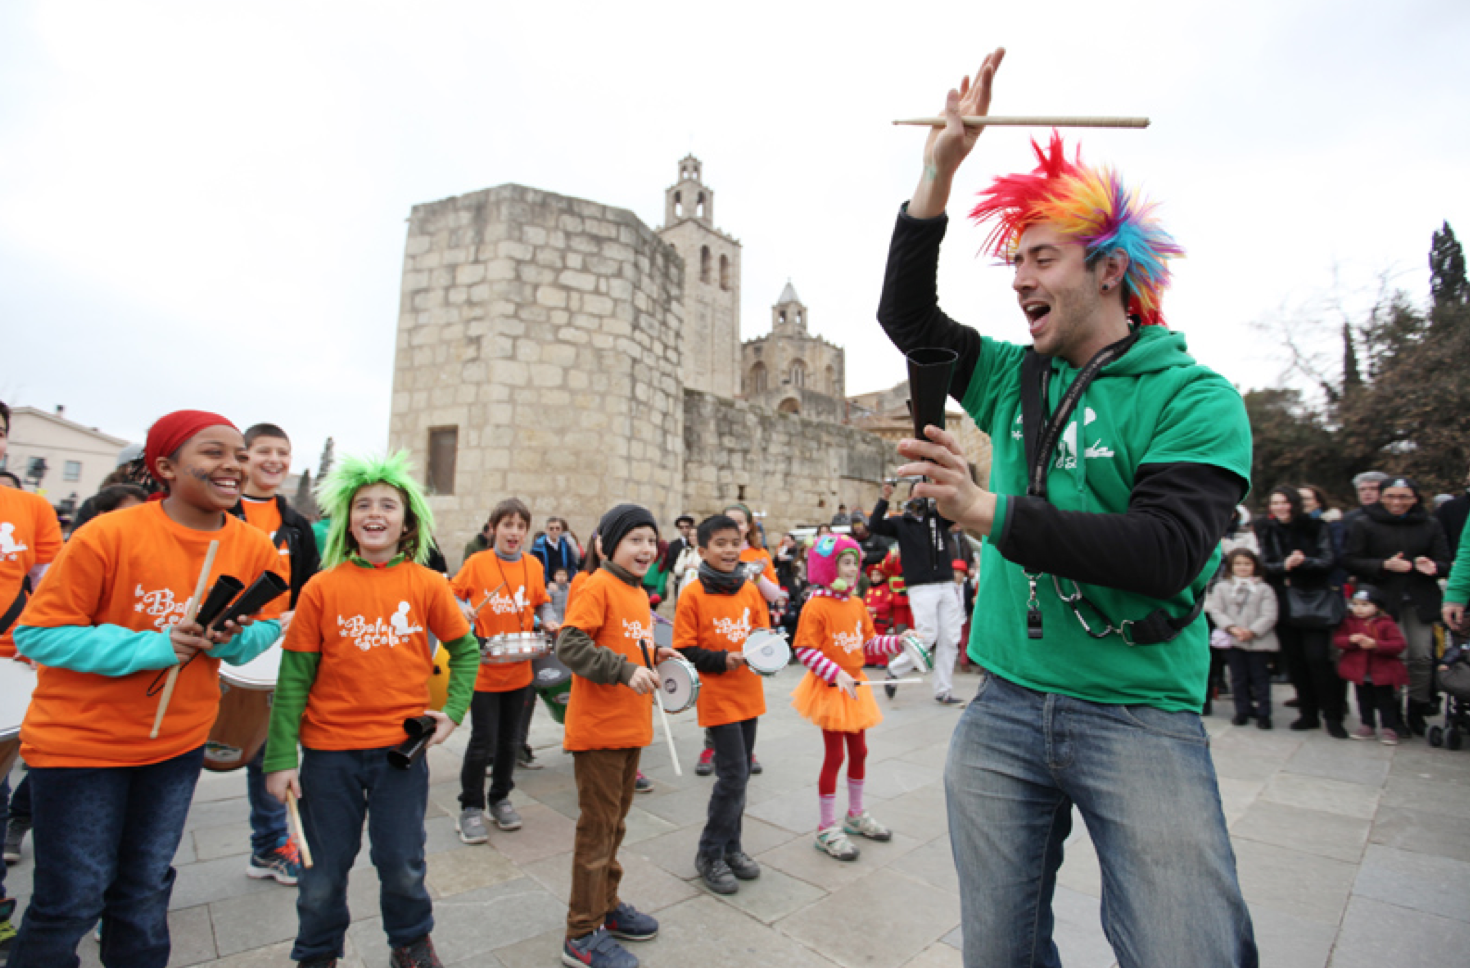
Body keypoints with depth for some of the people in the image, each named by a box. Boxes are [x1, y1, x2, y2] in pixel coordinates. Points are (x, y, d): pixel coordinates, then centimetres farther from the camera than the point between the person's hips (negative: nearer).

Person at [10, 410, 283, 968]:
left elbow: (267, 626, 3)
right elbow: (36, 633, -15)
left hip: (179, 743, 4)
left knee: (146, 891, 19)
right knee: (72, 901, 8)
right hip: (81, 743, -3)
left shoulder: (254, 549, -9)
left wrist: (234, 638, -20)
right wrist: (153, 648, -26)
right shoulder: (110, 535, -20)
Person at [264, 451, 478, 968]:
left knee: (402, 864, 12)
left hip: (402, 747, 0)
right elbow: (294, 678, -2)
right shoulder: (321, 588, -6)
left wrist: (452, 712, -5)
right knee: (324, 870, 15)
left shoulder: (428, 584, -5)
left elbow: (466, 650, 4)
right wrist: (280, 758, -3)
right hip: (329, 750, 0)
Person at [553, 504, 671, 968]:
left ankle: (607, 906, 40)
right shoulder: (597, 586, -16)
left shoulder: (638, 593, 11)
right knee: (597, 829, 4)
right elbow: (569, 645, -24)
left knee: (615, 823, 22)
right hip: (598, 729, -8)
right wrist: (625, 669, -29)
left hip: (630, 727, 8)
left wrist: (653, 654, 5)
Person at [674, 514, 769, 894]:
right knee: (734, 774, -5)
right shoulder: (693, 594, -10)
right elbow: (684, 650, -11)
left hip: (749, 694, 6)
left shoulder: (750, 590, 5)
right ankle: (710, 854, 15)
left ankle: (731, 847, 32)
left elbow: (764, 632, 13)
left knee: (740, 774, 14)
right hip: (718, 696, -5)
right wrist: (722, 660, -21)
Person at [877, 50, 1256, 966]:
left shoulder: (1193, 398, -4)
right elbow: (905, 312, 8)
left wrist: (993, 514, -24)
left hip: (1140, 712, -3)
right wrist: (940, 170, 1)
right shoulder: (1014, 379, 10)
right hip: (1004, 708, 4)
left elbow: (1167, 551, -18)